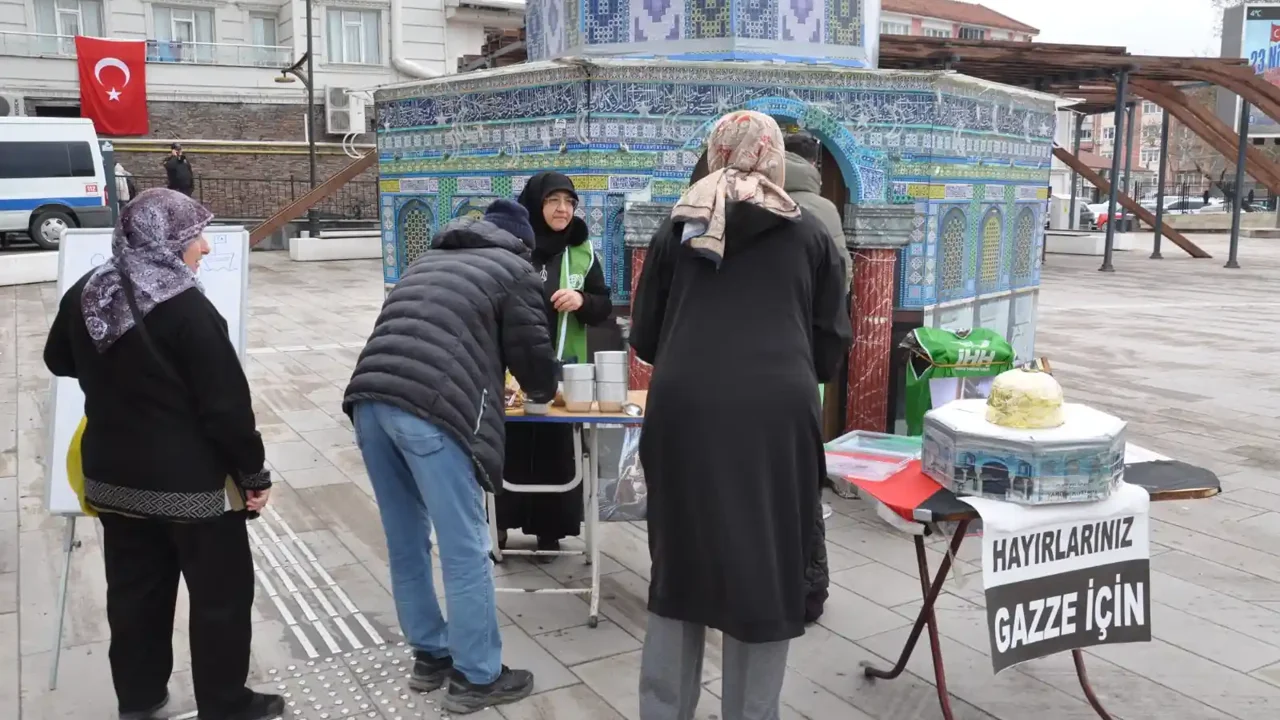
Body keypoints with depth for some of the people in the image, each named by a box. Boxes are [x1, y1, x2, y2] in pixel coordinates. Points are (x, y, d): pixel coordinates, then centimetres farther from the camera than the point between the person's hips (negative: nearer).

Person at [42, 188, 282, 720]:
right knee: (221, 594, 9)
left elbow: (60, 361, 20)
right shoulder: (186, 308, -21)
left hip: (112, 476, 7)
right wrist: (254, 473, -10)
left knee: (134, 591, 20)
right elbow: (227, 404, -20)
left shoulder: (84, 295, 1)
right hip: (192, 482, -7)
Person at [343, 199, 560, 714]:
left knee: (406, 542, 17)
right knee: (464, 551, 3)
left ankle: (429, 656, 30)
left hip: (369, 398, 7)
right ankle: (477, 678, 13)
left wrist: (492, 380, 44)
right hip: (432, 409, -7)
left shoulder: (430, 259, 31)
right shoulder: (514, 269, 12)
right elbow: (533, 354, 11)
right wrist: (542, 391, 34)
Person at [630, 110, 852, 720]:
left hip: (684, 412, 2)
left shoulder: (678, 227, 14)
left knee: (680, 566, 16)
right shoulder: (808, 232, 11)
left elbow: (644, 337, 14)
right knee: (765, 573, 11)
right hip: (776, 415, -1)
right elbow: (832, 342, 9)